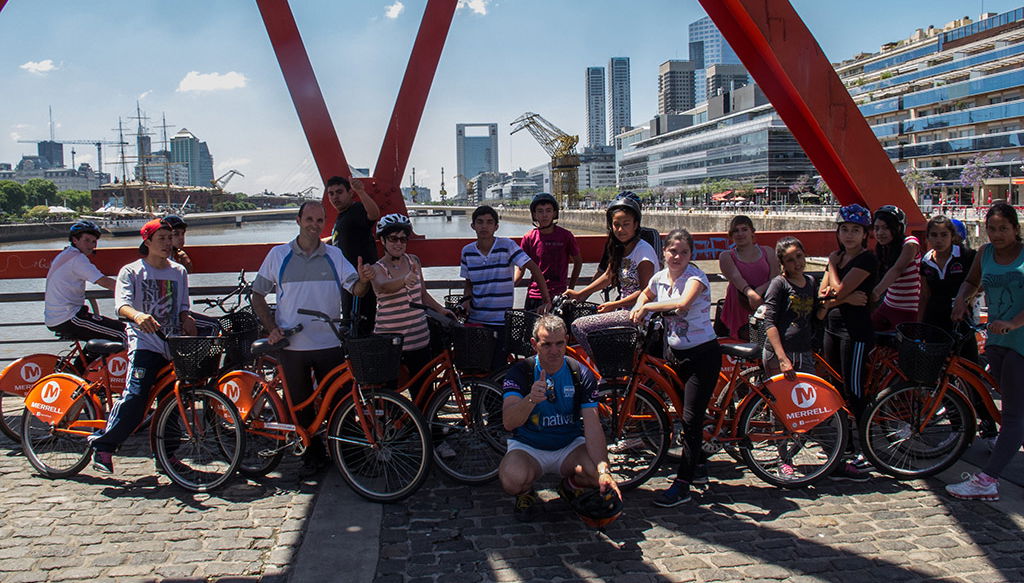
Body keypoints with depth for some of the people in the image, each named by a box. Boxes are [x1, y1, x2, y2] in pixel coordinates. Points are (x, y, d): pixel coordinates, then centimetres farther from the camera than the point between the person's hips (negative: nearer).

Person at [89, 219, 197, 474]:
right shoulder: (131, 271, 2)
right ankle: (102, 446, -3)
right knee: (134, 398, -18)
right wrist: (137, 315, -34)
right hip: (145, 342, -4)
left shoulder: (179, 272, 15)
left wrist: (187, 319, -5)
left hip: (174, 345, 4)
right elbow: (122, 304, -12)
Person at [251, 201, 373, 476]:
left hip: (329, 343, 0)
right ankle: (314, 455, 25)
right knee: (300, 404, 9)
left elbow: (356, 290, -5)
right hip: (292, 345, 0)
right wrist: (272, 328, -6)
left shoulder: (334, 255, 4)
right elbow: (257, 295, 6)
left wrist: (364, 280, -28)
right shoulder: (278, 255, 2)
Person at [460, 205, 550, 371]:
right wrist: (467, 299, -4)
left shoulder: (507, 246, -8)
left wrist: (546, 299, -14)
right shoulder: (467, 251, 4)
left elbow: (534, 268, -10)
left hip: (501, 321, -3)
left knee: (497, 368, -1)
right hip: (475, 320, 3)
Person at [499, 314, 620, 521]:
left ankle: (571, 486, 9)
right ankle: (525, 494, 5)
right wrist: (531, 400, -48)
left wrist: (603, 470, -34)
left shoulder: (581, 374, -8)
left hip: (570, 446, 2)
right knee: (512, 479, -34)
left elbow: (593, 427, -18)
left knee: (598, 474, -28)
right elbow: (509, 423, -26)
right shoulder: (521, 371, -12)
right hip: (528, 447, -2)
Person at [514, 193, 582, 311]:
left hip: (559, 295, -1)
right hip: (534, 296, 1)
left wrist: (570, 288, 8)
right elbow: (521, 268, 6)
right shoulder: (529, 238, 2)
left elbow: (578, 261, 11)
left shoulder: (565, 236, -1)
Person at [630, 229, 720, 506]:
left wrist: (648, 305, -27)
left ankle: (682, 485, -5)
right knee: (688, 415, 18)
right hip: (678, 353, 7)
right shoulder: (660, 278, 3)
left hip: (703, 353, -7)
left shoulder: (695, 277, -16)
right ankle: (697, 466, 36)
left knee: (691, 418, -9)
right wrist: (639, 309, 6)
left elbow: (683, 303, -37)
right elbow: (645, 295, 27)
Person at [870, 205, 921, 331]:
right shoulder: (881, 249, 9)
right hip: (888, 306, 6)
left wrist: (876, 292, -44)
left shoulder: (910, 243, -12)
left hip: (908, 311, -6)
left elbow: (897, 269, -29)